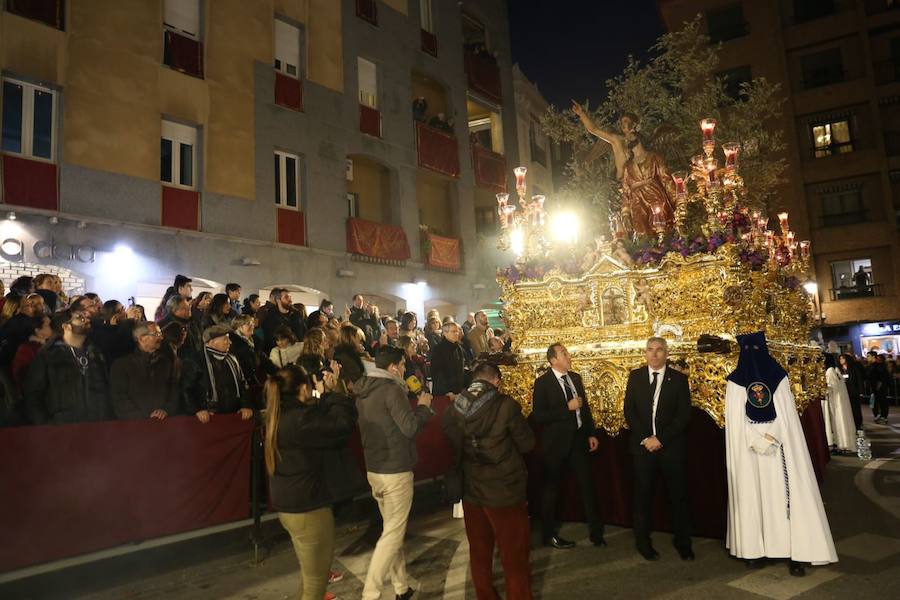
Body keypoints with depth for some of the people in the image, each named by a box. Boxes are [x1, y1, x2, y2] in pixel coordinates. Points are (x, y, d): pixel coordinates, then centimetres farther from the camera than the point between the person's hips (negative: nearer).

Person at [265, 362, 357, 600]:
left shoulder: (281, 416, 3)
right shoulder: (300, 419, -27)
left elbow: (320, 422, 10)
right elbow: (345, 423, -24)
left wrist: (326, 395, 3)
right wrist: (333, 392, -12)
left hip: (288, 505, 10)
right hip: (307, 508, -10)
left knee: (310, 574, 28)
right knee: (316, 579, 10)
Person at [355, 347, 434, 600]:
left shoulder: (364, 391, 9)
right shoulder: (391, 389, -18)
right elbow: (410, 427, -21)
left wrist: (413, 405, 16)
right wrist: (423, 406, -6)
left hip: (374, 469, 9)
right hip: (395, 471, -9)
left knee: (392, 529, 18)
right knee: (393, 534, 0)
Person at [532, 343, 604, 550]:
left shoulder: (576, 378, 6)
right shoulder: (542, 382, -14)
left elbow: (585, 407, 13)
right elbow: (538, 416, -21)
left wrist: (591, 434, 8)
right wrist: (567, 407, -24)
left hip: (578, 439, 5)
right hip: (556, 442, -5)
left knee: (587, 485, 9)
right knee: (551, 488, 9)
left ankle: (596, 532, 23)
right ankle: (549, 535, 25)